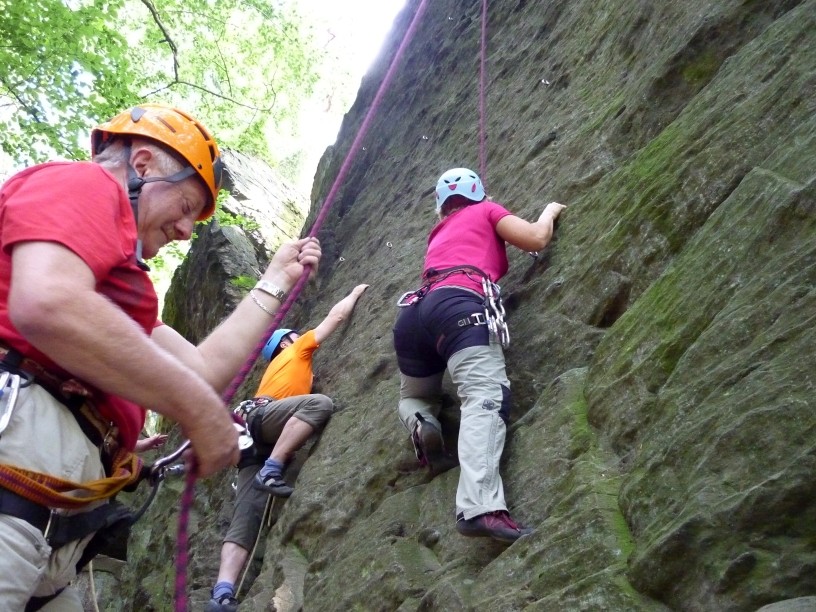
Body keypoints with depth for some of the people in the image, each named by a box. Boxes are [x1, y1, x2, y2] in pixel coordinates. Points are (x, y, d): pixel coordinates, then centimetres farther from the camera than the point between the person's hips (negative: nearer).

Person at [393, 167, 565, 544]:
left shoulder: (439, 233, 39)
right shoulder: (486, 210, 25)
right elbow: (536, 239, 16)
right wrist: (550, 211, 35)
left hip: (414, 312, 6)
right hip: (458, 305, -6)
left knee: (413, 396, 28)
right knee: (486, 395, -23)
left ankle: (421, 424, -8)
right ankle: (480, 508, -45)